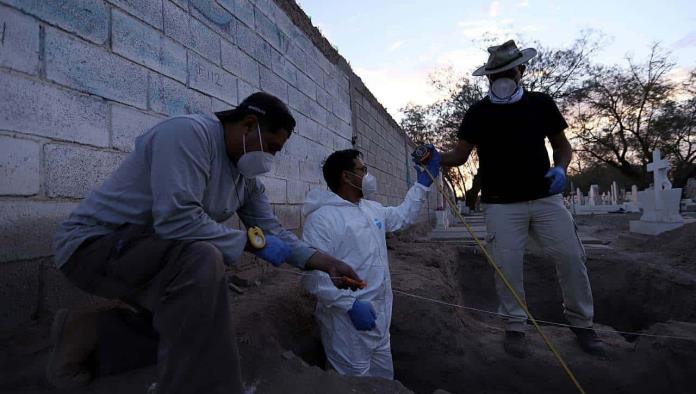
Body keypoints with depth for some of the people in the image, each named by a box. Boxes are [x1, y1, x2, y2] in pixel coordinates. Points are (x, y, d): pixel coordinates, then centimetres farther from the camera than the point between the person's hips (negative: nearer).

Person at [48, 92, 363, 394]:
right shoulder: (189, 132, -25)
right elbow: (177, 219, -35)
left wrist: (322, 261, -8)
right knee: (202, 261, -35)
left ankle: (84, 332, 23)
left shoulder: (247, 178, 3)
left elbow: (272, 230, 4)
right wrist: (250, 242, -24)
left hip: (156, 249, 9)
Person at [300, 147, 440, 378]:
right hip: (347, 322, -8)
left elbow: (403, 216, 27)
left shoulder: (372, 209, 10)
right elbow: (312, 273, -25)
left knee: (385, 381, 21)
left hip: (379, 318, 8)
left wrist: (424, 181, 24)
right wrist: (351, 304, -28)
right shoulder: (321, 217, -18)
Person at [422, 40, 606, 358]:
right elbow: (460, 156, 0)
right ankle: (515, 326, 17)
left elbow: (562, 145, 13)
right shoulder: (478, 113, 1)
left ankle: (582, 323, 23)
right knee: (507, 266, -2)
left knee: (571, 257, 2)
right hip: (502, 204, -2)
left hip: (545, 198, 2)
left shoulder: (541, 104, 6)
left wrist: (560, 169, -8)